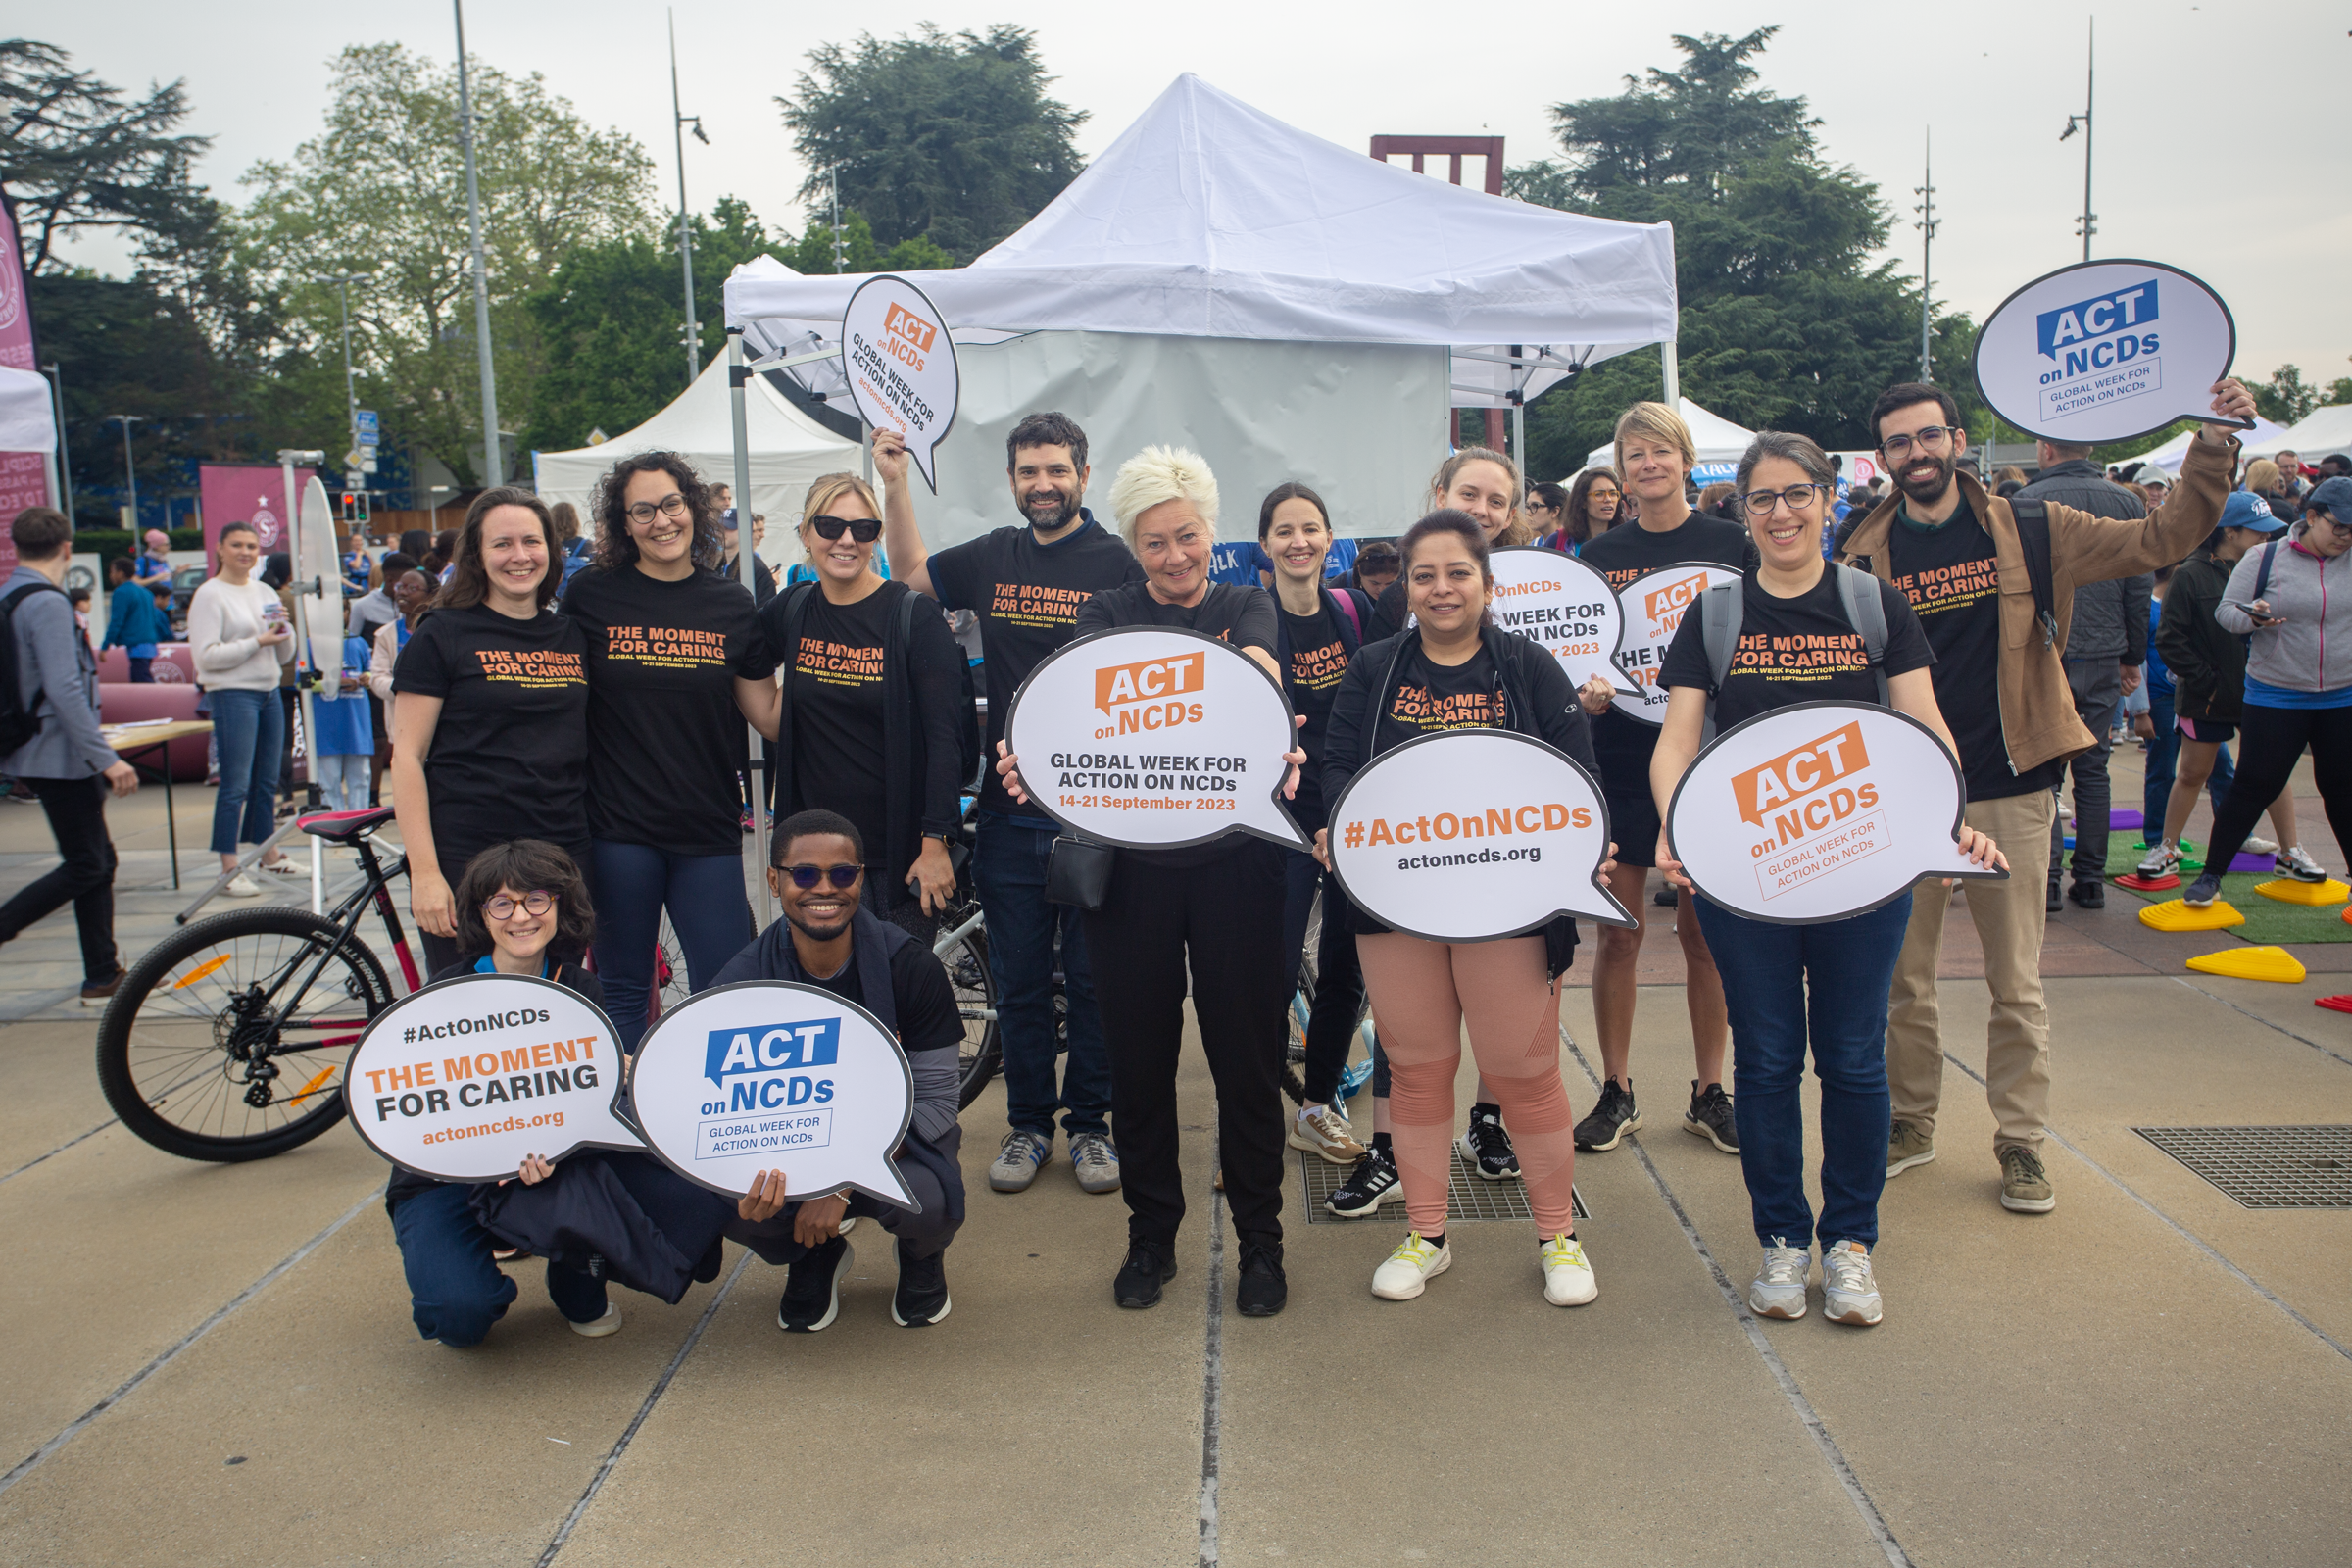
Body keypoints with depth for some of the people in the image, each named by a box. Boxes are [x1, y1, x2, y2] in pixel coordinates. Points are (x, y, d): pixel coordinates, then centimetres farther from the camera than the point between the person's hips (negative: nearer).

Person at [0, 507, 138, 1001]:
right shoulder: (47, 604, -17)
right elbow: (64, 690, -24)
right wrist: (106, 758, -23)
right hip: (61, 756, -10)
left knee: (99, 861, 12)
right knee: (84, 867, -2)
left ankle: (103, 975, 15)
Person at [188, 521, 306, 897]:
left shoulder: (266, 592, 14)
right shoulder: (210, 595, -5)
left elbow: (284, 656, 17)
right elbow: (206, 655, -14)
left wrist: (285, 629, -2)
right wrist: (258, 642, -16)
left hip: (269, 694, 7)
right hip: (232, 694, -6)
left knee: (267, 781, 13)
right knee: (235, 785, -7)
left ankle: (270, 855, 24)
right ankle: (229, 869, -4)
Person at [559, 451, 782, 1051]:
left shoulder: (732, 605, 5)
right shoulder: (591, 596, 0)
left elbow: (769, 714, 7)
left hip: (708, 830, 1)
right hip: (618, 827, -1)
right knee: (623, 991, 8)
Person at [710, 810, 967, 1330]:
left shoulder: (912, 968, -16)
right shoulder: (741, 980, -11)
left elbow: (937, 1102, -14)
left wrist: (845, 1185, -26)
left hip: (894, 1140, -1)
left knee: (929, 1204, -36)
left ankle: (922, 1258, 8)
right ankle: (815, 1259, 9)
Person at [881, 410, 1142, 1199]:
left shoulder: (1117, 562, -4)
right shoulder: (993, 558, 9)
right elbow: (911, 570, 25)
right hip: (1009, 809, 4)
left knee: (1093, 978, 7)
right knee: (1018, 980, 10)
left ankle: (1090, 1123, 21)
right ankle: (1028, 1124, 24)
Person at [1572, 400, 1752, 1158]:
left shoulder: (1731, 544, 3)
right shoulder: (1600, 555, 6)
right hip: (1620, 757, 1)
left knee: (1705, 931, 6)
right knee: (1620, 932, 4)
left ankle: (1709, 1092, 20)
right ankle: (1617, 1093, 16)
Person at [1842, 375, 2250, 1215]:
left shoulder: (2026, 530, 1)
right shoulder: (1863, 556, 1)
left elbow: (2159, 539, 0)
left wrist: (2214, 447, -13)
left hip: (2008, 789, -1)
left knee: (2016, 982, 6)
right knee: (1903, 978, 11)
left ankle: (2021, 1141, 20)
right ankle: (1911, 1123, 27)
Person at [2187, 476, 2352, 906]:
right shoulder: (2265, 559, -6)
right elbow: (2225, 611, -6)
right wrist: (2252, 616, -25)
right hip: (2275, 698, -3)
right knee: (2254, 787, -2)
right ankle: (2211, 875, 7)